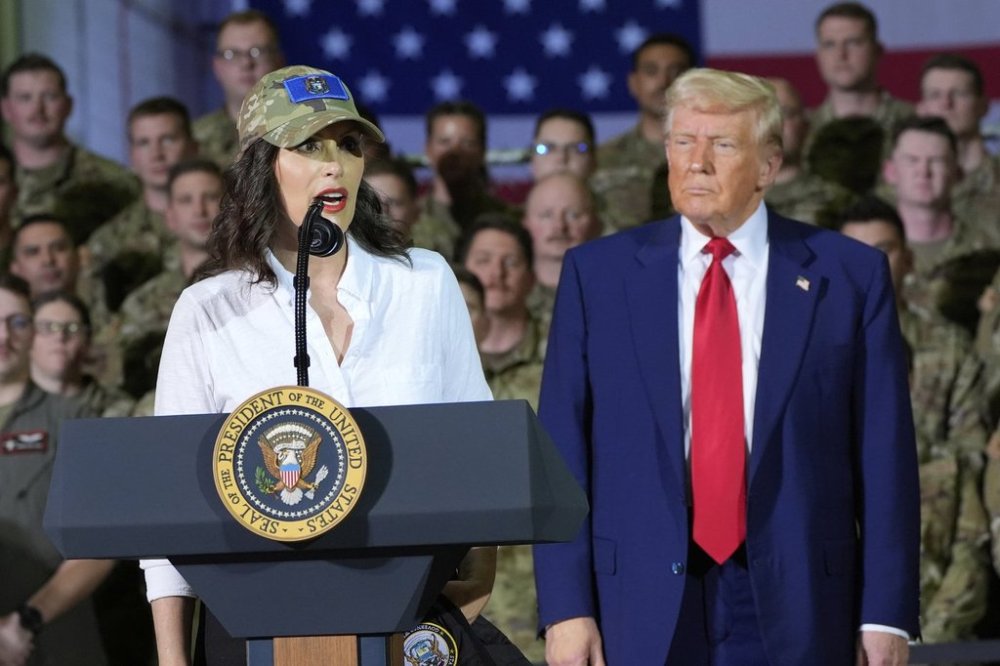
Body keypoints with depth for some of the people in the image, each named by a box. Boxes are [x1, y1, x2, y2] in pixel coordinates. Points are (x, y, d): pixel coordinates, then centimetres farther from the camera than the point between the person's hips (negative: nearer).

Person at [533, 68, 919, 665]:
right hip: (644, 606, 1)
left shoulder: (850, 275, 3)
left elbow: (885, 457, 1)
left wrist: (887, 613, -4)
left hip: (795, 611, -1)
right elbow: (562, 449, 4)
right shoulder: (597, 274, 6)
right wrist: (566, 606, -4)